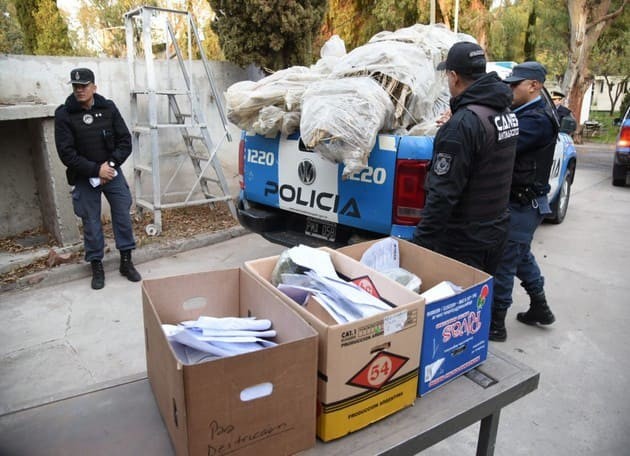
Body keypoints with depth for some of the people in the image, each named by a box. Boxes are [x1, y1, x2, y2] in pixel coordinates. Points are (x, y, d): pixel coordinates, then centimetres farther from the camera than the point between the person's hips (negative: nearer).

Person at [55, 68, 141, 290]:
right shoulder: (64, 114, -8)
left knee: (123, 216, 3)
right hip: (84, 177, -1)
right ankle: (97, 266, 18)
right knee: (91, 222, 4)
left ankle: (126, 262, 17)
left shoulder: (108, 108, -3)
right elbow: (66, 153, -11)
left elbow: (125, 140, -1)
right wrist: (96, 169, -18)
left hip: (112, 172, 2)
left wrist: (111, 164, -14)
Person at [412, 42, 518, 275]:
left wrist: (422, 241, -20)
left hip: (465, 241, -9)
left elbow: (443, 193, -25)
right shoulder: (507, 113, 6)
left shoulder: (464, 123, -22)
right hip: (496, 230, 9)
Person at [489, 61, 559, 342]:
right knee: (522, 256, 22)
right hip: (522, 201, 10)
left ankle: (496, 323, 8)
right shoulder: (525, 113, 13)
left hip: (523, 204, -10)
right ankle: (539, 308, 38)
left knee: (504, 261, -3)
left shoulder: (538, 120, -19)